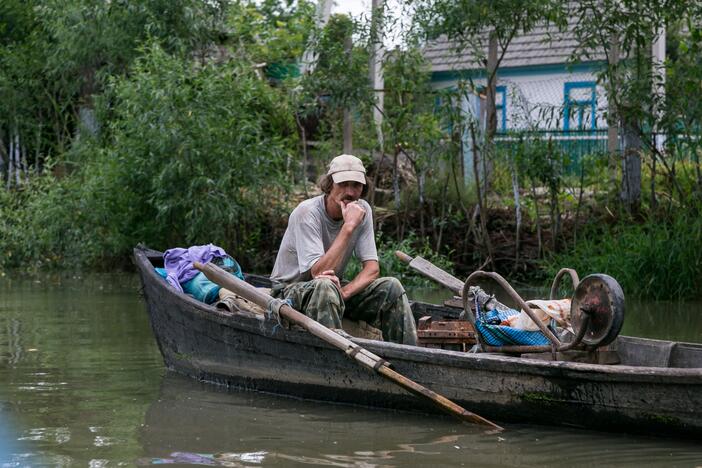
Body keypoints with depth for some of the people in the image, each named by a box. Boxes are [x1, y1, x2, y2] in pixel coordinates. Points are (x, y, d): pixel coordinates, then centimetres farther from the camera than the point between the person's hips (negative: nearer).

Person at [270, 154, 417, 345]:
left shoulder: (362, 209, -5)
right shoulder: (307, 213, -23)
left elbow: (372, 268, -7)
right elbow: (319, 272, -32)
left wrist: (344, 291, -28)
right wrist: (349, 226, -33)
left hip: (334, 289, 6)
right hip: (291, 291, -6)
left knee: (391, 287, -15)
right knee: (325, 286, -38)